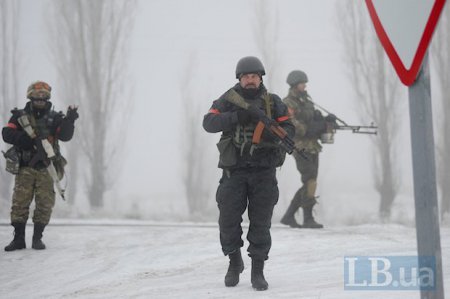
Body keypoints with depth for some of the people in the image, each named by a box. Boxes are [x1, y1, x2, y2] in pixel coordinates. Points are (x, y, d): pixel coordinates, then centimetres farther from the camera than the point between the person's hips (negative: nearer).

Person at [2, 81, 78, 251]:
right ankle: (18, 238, 3)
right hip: (25, 168, -1)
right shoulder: (20, 116, 6)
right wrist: (26, 138, -20)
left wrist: (69, 121, -22)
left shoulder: (54, 118, 8)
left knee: (45, 204, 0)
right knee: (20, 202, -4)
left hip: (46, 168, 1)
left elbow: (65, 136, -4)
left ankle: (37, 237, 11)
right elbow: (7, 134, -4)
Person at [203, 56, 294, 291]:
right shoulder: (228, 100, 3)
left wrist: (271, 134, -22)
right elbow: (209, 123, -9)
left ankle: (258, 271, 8)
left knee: (261, 223, -1)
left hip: (264, 172, 0)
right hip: (234, 171, 0)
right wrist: (237, 116, -22)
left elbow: (288, 129, 0)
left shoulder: (273, 102, 5)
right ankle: (234, 263, 23)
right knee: (228, 220, 1)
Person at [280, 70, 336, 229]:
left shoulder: (307, 101, 20)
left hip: (313, 148, 8)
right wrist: (309, 128, -22)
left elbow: (316, 121, 15)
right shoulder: (288, 103, -6)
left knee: (309, 185, 8)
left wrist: (327, 121, -5)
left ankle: (288, 216, 15)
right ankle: (308, 219, -11)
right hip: (301, 147, -8)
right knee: (310, 182, -14)